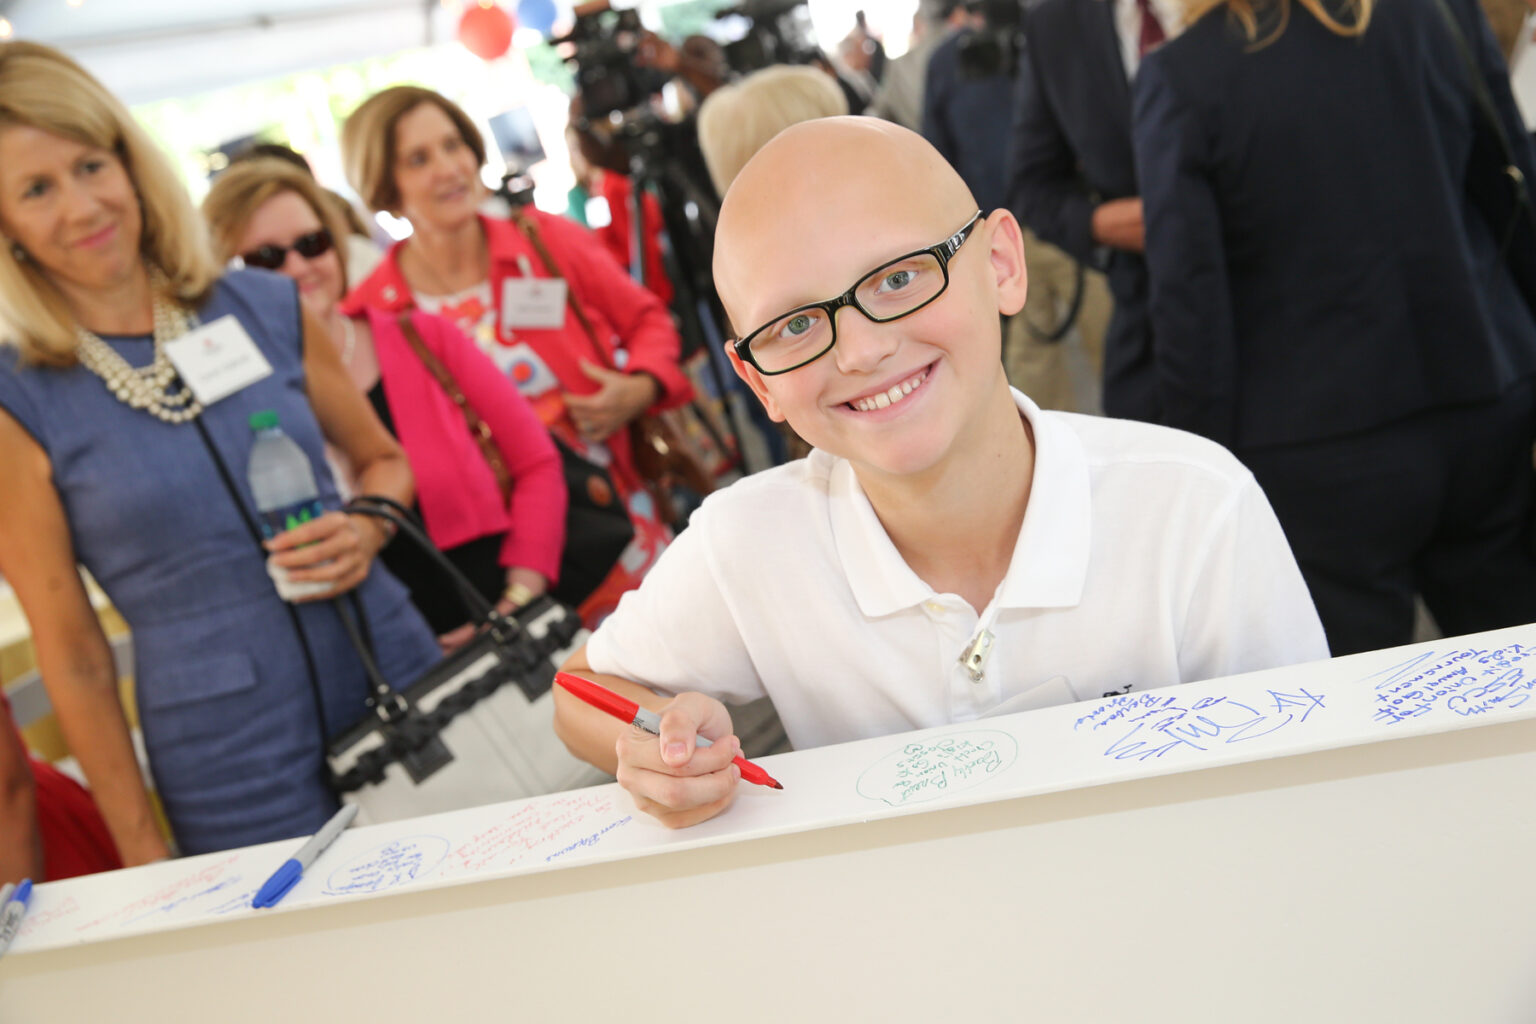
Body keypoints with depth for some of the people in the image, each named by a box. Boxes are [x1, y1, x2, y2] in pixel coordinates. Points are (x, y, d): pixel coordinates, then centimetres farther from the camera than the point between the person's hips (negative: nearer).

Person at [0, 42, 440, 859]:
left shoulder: (268, 309, 1)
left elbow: (383, 459, 16)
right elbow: (71, 655, -2)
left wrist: (367, 529, -7)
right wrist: (143, 857, 0)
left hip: (404, 688, 3)